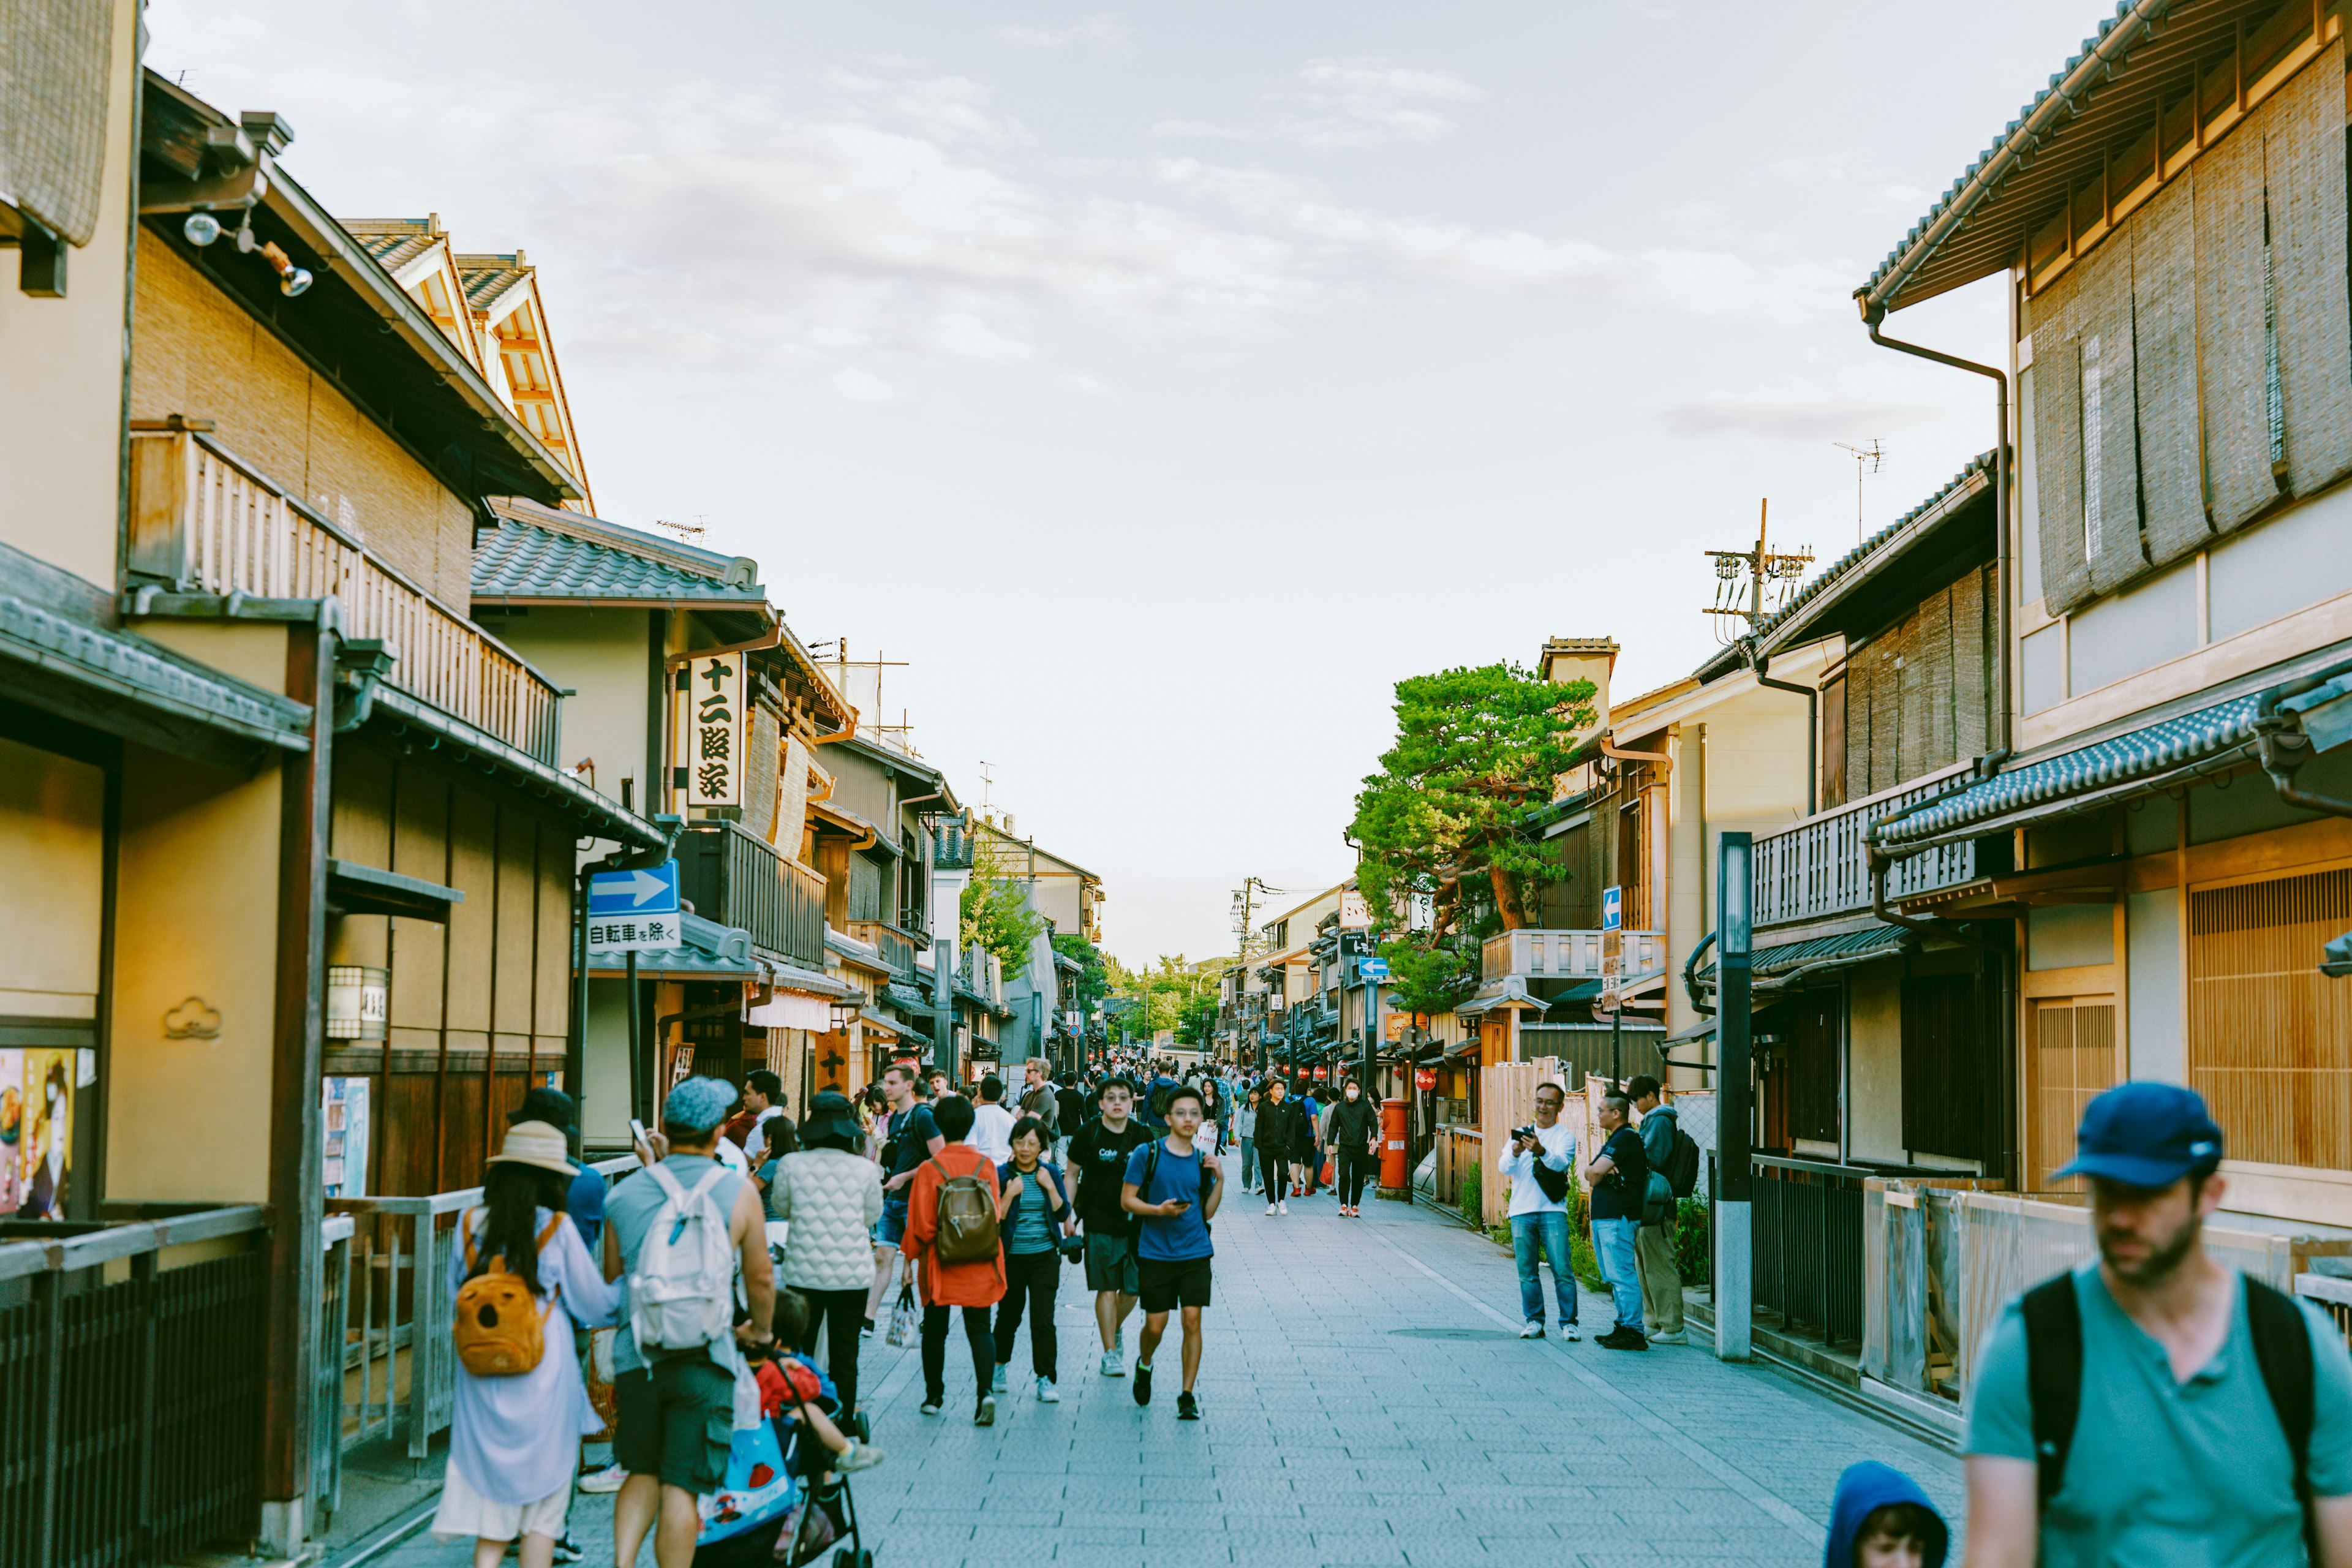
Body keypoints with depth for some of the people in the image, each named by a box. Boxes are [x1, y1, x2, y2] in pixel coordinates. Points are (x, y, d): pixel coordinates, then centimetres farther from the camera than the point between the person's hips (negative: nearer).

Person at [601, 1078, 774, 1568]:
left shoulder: (624, 1193, 5)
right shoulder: (738, 1192, -3)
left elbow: (611, 1276, 14)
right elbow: (760, 1279, 4)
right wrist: (760, 1330, 23)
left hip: (636, 1356, 3)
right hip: (704, 1358, -3)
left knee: (643, 1473, 18)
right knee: (681, 1486, 0)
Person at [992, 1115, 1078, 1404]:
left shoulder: (1051, 1173, 4)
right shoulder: (1001, 1174, -3)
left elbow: (1063, 1214, 1)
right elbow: (995, 1219, -6)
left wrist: (1050, 1188, -10)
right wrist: (1010, 1195, -18)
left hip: (1045, 1256, 1)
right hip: (1011, 1257, 0)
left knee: (1043, 1318, -8)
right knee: (1009, 1314, 10)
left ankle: (1045, 1380, -5)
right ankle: (1001, 1364, 37)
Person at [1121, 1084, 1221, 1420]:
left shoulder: (1203, 1160, 6)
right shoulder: (1147, 1154, -4)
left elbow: (1207, 1212, 10)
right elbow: (1127, 1200, -3)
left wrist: (1219, 1180, -3)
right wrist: (1160, 1210, -18)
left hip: (1195, 1253, 2)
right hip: (1156, 1253, -2)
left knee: (1192, 1320, -5)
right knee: (1156, 1324, 2)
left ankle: (1187, 1395, 5)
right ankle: (1144, 1365, 35)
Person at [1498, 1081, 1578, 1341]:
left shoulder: (1565, 1135, 6)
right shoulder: (1522, 1133, 14)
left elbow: (1561, 1163, -14)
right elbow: (1504, 1167, 1)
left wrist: (1542, 1151, -35)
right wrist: (1515, 1153, -22)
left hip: (1552, 1210, -3)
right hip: (1521, 1212, 3)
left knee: (1562, 1269, -8)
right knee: (1527, 1271, 3)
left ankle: (1568, 1323, -3)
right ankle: (1534, 1322, 11)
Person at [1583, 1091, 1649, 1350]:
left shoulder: (1626, 1138, -11)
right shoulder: (1615, 1139, 22)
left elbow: (1595, 1172, -19)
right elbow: (1590, 1173, 15)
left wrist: (1596, 1172, 3)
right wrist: (1595, 1172, -6)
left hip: (1617, 1218, -11)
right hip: (1604, 1217, 11)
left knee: (1622, 1275, -10)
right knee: (1614, 1277, 13)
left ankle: (1633, 1332, -10)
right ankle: (1625, 1326, 18)